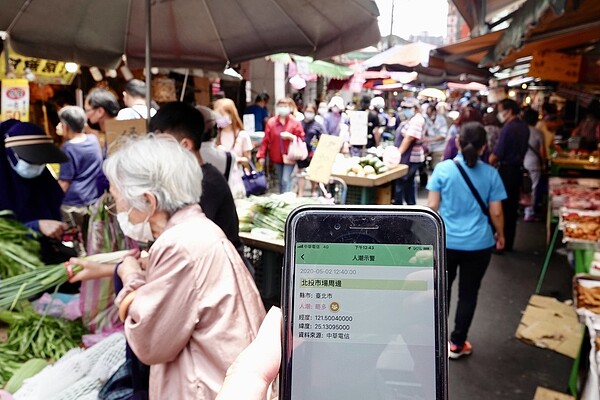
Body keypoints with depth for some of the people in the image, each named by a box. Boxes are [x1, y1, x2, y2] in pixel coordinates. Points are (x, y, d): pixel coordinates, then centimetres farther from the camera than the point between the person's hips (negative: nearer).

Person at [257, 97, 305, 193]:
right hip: (276, 157, 3)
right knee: (281, 181, 14)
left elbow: (301, 139, -2)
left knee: (285, 181, -11)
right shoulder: (271, 122, 0)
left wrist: (291, 136, -20)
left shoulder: (295, 122, -5)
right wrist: (261, 156, -2)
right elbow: (265, 140, 1)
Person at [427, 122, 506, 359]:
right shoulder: (490, 174, -7)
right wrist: (500, 235, 15)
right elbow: (496, 212, -3)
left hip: (446, 241, 0)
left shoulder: (443, 168, -10)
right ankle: (457, 344, 24)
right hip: (478, 244, 0)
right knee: (468, 293, 13)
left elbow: (432, 206, -8)